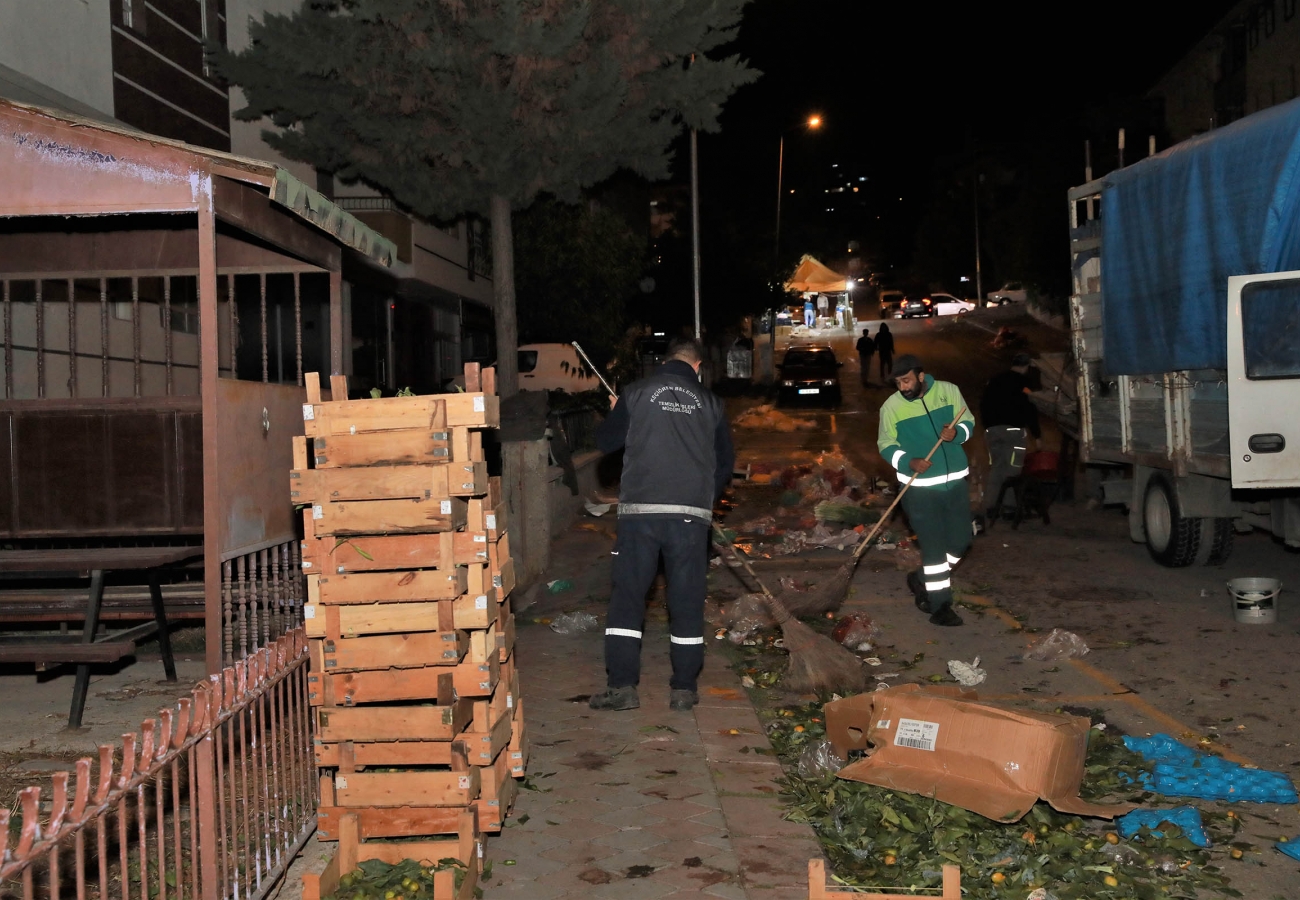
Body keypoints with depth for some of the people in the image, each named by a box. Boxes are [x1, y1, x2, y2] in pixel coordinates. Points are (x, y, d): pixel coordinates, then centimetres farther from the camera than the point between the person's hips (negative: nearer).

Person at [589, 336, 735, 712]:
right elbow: (726, 461, 16)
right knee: (687, 601, 7)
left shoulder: (637, 392, 4)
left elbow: (605, 441, 9)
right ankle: (684, 689, 11)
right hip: (691, 514, 1)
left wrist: (615, 413, 30)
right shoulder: (710, 402, 10)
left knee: (627, 597, 4)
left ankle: (622, 686, 2)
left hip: (639, 509, -1)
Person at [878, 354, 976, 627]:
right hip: (919, 487, -4)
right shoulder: (891, 406, -9)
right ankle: (939, 605, 7)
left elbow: (968, 422, 6)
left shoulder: (948, 391, -3)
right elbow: (886, 445, -3)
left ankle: (922, 580, 32)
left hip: (955, 481, 4)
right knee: (934, 546, -4)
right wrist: (908, 463, -21)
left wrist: (957, 433, -18)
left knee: (960, 542, 11)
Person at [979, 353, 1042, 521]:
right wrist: (1036, 432, 7)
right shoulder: (1025, 382, 1)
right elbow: (1029, 409, -3)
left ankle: (988, 507, 2)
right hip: (1014, 429, -5)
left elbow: (983, 404, 17)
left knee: (995, 467, 10)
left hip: (992, 429, 5)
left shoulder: (994, 380, 17)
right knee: (1012, 469, -2)